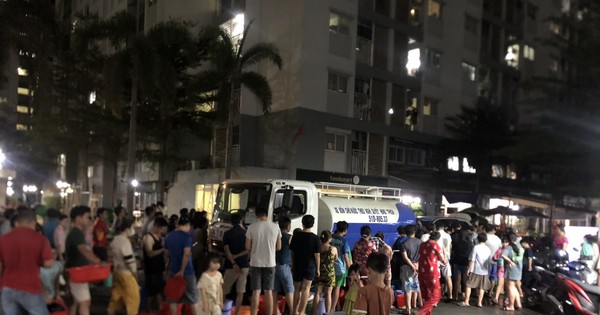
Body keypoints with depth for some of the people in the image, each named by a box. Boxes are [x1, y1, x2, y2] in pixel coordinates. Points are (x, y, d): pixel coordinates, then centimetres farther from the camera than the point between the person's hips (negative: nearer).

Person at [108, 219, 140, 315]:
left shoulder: (115, 239, 8)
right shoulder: (125, 241, -21)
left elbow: (113, 255, 15)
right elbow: (129, 258, -21)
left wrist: (115, 265, 20)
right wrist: (134, 270, -11)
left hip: (116, 271, 9)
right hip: (126, 273, -9)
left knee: (116, 295, 18)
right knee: (134, 297, 2)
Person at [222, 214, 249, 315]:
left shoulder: (227, 233, -1)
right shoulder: (246, 232, 2)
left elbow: (227, 250, -10)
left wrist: (233, 263, -16)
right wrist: (237, 256, -4)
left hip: (231, 266, -1)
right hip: (244, 265, 1)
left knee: (225, 289, 11)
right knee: (240, 291, 6)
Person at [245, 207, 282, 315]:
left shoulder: (252, 227, -6)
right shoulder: (275, 227, -1)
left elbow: (247, 247, -3)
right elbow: (278, 247, 4)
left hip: (256, 263, -1)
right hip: (270, 263, 1)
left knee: (256, 292, 4)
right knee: (268, 291, 10)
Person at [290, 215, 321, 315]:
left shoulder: (296, 236, -2)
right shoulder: (315, 238, -11)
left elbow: (292, 252, 3)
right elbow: (317, 255, -10)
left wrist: (292, 265, 14)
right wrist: (318, 269, -1)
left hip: (297, 266, 3)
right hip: (310, 266, -3)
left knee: (297, 289, 14)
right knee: (306, 289, 2)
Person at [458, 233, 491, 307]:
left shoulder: (476, 247, -11)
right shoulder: (488, 249, 2)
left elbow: (472, 260, -12)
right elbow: (489, 260, 7)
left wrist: (469, 269, -5)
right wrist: (488, 269, 17)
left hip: (475, 270, -4)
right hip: (484, 270, 4)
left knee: (468, 285, 2)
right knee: (482, 287, 12)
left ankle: (466, 301, 2)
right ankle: (479, 302, 13)